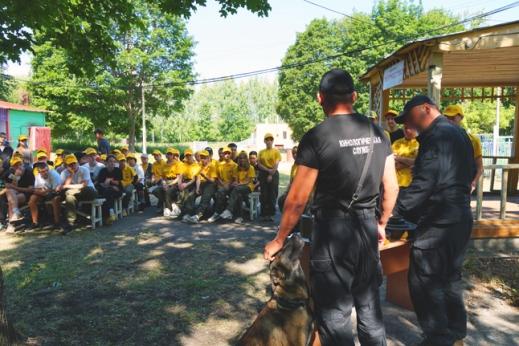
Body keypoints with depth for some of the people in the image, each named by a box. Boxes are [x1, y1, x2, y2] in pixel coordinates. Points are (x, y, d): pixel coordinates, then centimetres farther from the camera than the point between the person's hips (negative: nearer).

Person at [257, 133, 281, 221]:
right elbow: (259, 164, 3)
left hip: (273, 174, -2)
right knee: (264, 195, 2)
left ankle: (271, 214, 3)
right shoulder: (261, 152, 10)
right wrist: (268, 170, -11)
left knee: (272, 195, -2)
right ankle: (264, 214, 6)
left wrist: (271, 175, -13)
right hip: (263, 174, 2)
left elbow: (276, 165, -6)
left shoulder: (276, 151, 2)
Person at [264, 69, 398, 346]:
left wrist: (279, 240, -1)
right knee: (369, 306, 20)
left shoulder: (316, 137, -13)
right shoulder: (377, 133, 5)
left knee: (335, 314, 9)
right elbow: (391, 188, 10)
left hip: (333, 229, -6)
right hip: (368, 226, 6)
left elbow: (297, 200, -13)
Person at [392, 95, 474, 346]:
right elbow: (469, 173, 23)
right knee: (450, 276, 20)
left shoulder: (437, 136, -17)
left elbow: (424, 182, -25)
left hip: (438, 221, -10)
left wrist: (395, 210, -21)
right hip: (460, 216, 10)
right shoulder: (458, 132, 14)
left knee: (424, 281, -1)